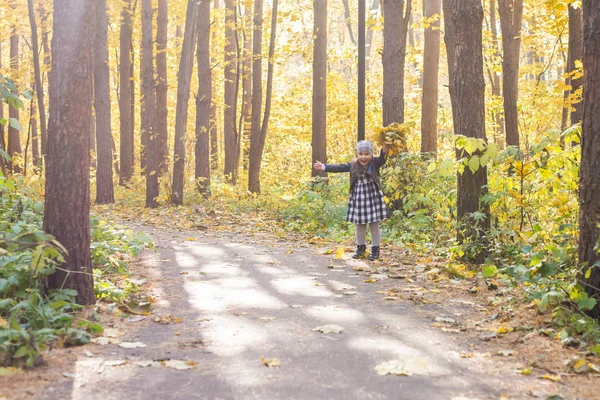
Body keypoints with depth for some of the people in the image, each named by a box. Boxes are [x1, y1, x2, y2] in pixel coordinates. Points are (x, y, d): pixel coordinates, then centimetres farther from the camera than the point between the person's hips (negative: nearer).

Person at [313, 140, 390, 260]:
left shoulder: (375, 163, -8)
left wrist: (385, 152, -49)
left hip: (373, 198, -4)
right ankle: (361, 248, 27)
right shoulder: (353, 165, 3)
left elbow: (382, 159, -27)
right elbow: (339, 167, 4)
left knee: (374, 225, 4)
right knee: (359, 226, 13)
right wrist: (323, 167, -1)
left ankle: (375, 249, 14)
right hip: (358, 198, 4)